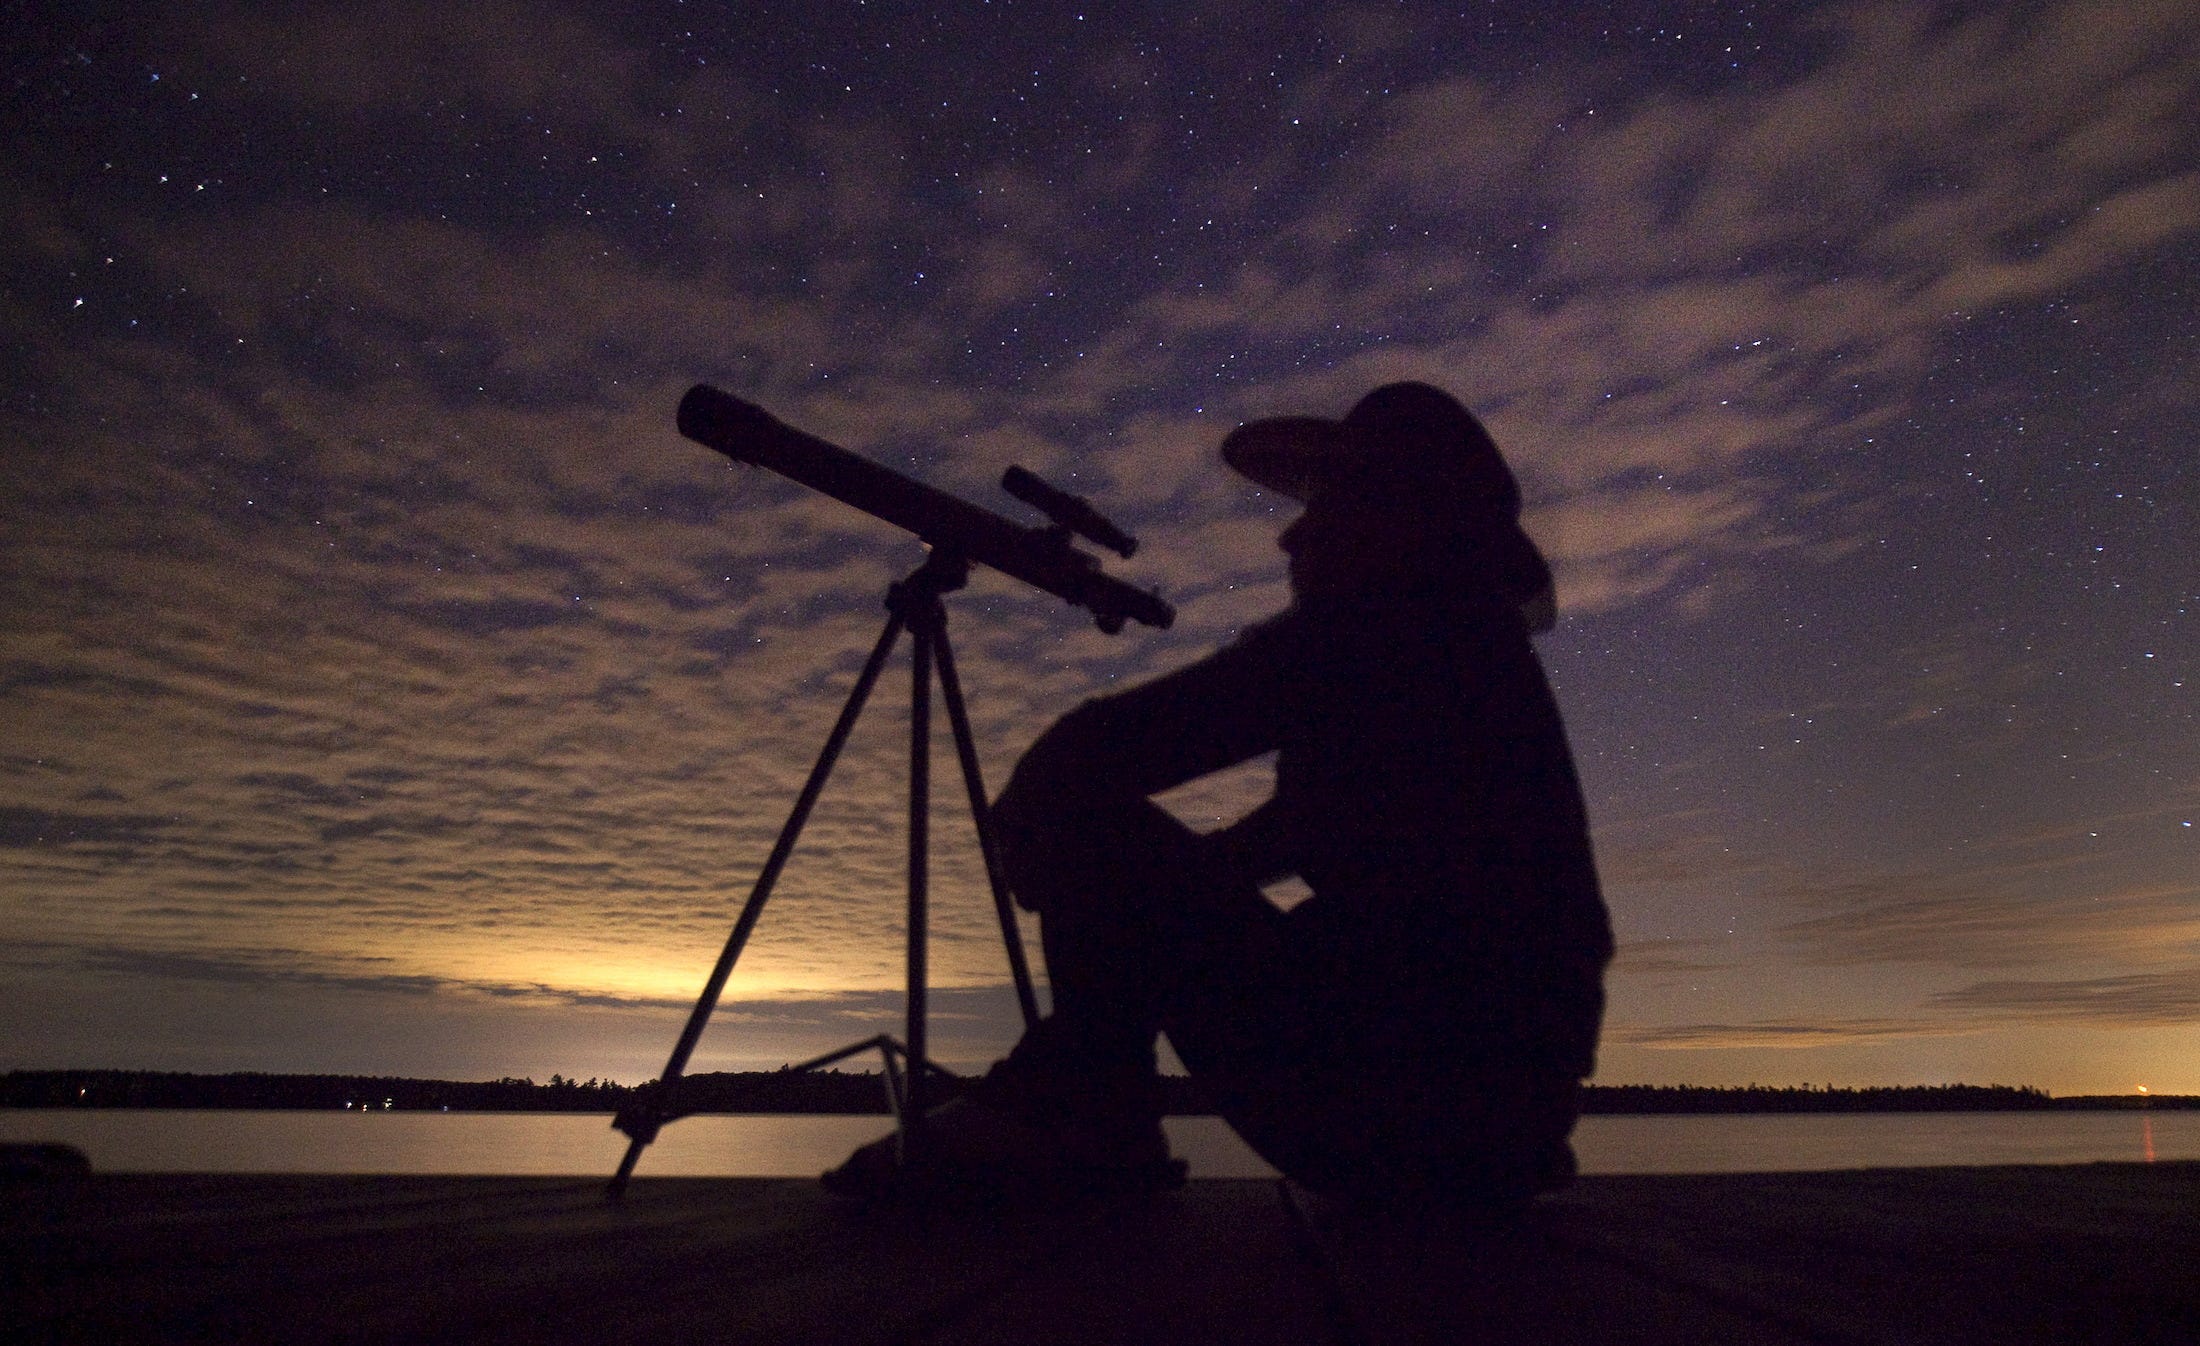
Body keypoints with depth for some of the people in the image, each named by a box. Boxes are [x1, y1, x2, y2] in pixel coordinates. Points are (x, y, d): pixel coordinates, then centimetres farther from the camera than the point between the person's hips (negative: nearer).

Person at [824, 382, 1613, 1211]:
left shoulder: (1371, 624, -11)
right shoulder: (1482, 648, 18)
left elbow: (1084, 757, -14)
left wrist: (1023, 815, 6)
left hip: (1421, 1090, -10)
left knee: (1086, 822, -8)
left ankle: (1092, 1126, 1)